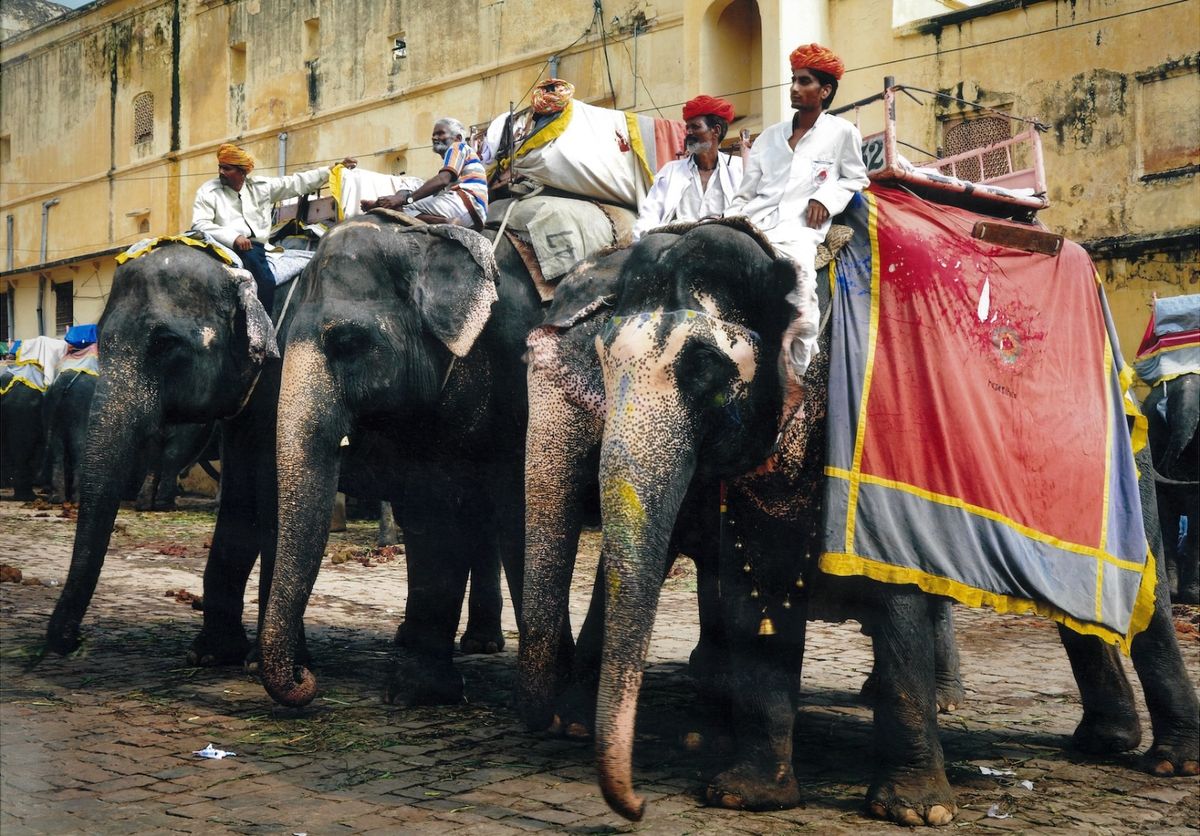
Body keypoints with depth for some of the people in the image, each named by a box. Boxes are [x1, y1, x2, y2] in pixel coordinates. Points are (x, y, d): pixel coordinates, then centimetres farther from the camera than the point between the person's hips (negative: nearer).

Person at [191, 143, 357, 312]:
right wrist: (233, 238, -21)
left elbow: (297, 182, 16)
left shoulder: (261, 186, 15)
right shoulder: (208, 191, 5)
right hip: (227, 247, -3)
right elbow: (200, 224, -7)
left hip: (257, 246, 3)